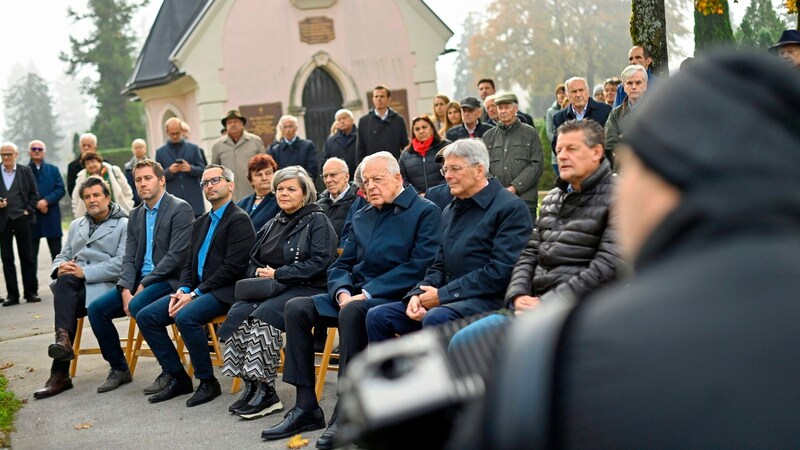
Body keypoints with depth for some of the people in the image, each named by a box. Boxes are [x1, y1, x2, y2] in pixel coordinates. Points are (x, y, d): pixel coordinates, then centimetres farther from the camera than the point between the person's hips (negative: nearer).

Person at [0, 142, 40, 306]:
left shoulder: (25, 171, 6)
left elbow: (34, 194, 5)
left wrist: (28, 210, -5)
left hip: (22, 219, -1)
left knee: (27, 257, 3)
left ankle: (31, 292, 9)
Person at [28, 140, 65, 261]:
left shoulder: (53, 170, 12)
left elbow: (61, 189, 2)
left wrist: (46, 201, -12)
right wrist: (36, 204, -14)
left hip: (52, 216, 2)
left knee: (56, 252, 4)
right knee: (31, 254, 3)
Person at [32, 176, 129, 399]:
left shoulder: (124, 225, 4)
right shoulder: (76, 225, 26)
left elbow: (121, 263, -9)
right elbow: (63, 256, 21)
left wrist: (85, 272, -18)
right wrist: (61, 267, -5)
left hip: (104, 285, -4)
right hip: (74, 285, 4)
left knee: (69, 306, -32)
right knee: (64, 281, -33)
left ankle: (60, 373, -30)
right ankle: (63, 339, -41)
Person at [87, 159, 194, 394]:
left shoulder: (180, 209, -9)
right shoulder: (136, 214, 15)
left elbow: (176, 256, -16)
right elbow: (129, 257, 10)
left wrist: (143, 285, -16)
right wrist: (126, 290, -8)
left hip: (170, 279, -7)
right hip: (140, 281, 7)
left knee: (139, 307, -33)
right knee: (96, 309, -8)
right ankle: (119, 368, 9)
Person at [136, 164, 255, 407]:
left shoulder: (239, 220, -7)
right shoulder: (200, 223, 20)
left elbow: (233, 268, -16)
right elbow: (188, 264, 18)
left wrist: (195, 293, -16)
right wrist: (183, 290, -3)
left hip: (224, 292, -8)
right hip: (196, 290, 9)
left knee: (186, 316, -33)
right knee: (145, 316, -6)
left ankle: (208, 382, -16)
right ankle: (178, 378, 1)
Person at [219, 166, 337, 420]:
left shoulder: (317, 221, 0)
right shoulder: (272, 225, 24)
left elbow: (320, 263, -13)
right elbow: (253, 261, 23)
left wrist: (277, 274, -13)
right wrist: (259, 273, -2)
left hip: (306, 288, -6)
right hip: (268, 288, 7)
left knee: (264, 315, -32)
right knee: (237, 314, -23)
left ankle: (265, 391, -26)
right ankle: (251, 385, -19)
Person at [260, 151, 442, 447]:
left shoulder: (425, 211, -4)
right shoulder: (361, 217, 18)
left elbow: (419, 266, -15)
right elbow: (341, 266, 17)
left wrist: (368, 292, -19)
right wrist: (343, 292, -8)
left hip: (393, 298, -7)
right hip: (355, 295, 7)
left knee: (352, 312, -36)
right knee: (296, 308, -11)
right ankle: (306, 407, -10)